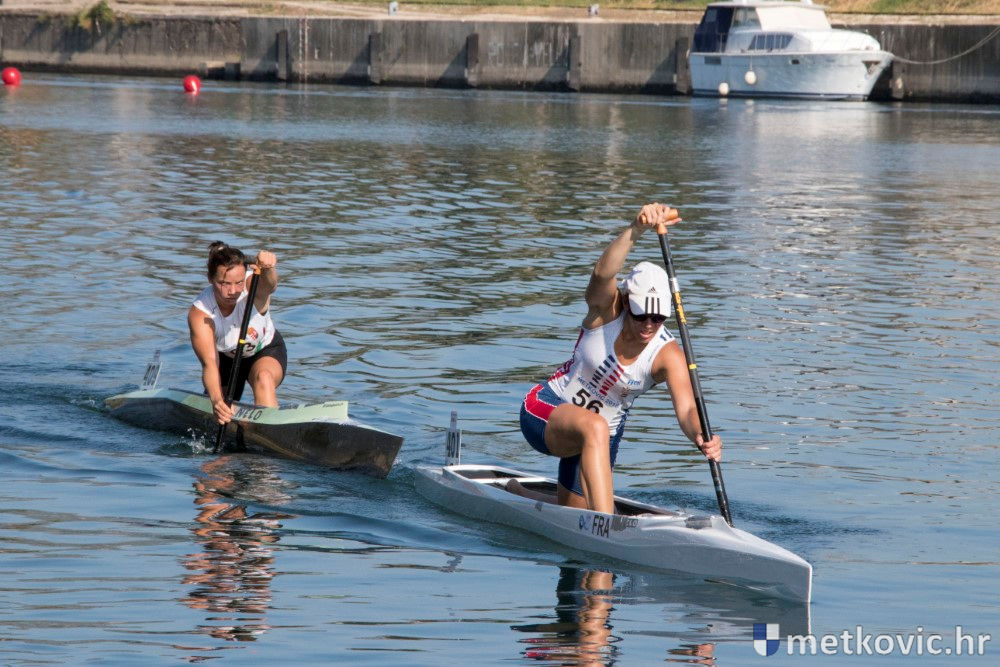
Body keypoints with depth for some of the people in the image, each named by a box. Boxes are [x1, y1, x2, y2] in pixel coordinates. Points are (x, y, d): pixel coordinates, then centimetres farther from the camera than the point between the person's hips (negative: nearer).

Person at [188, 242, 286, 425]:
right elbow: (209, 362, -42)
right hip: (226, 358, 2)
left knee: (264, 378, -34)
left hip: (266, 352, -2)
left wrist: (268, 268, -84)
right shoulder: (199, 313, -32)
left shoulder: (254, 287, -32)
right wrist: (216, 400, -59)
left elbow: (269, 283, -58)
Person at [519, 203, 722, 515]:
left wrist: (701, 437, -57)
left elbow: (686, 409, -33)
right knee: (594, 428, -39)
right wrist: (636, 229, -60)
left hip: (604, 436, 4)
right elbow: (602, 273, -43)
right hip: (546, 414, -4)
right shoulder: (606, 309, -19)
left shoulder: (668, 356, -18)